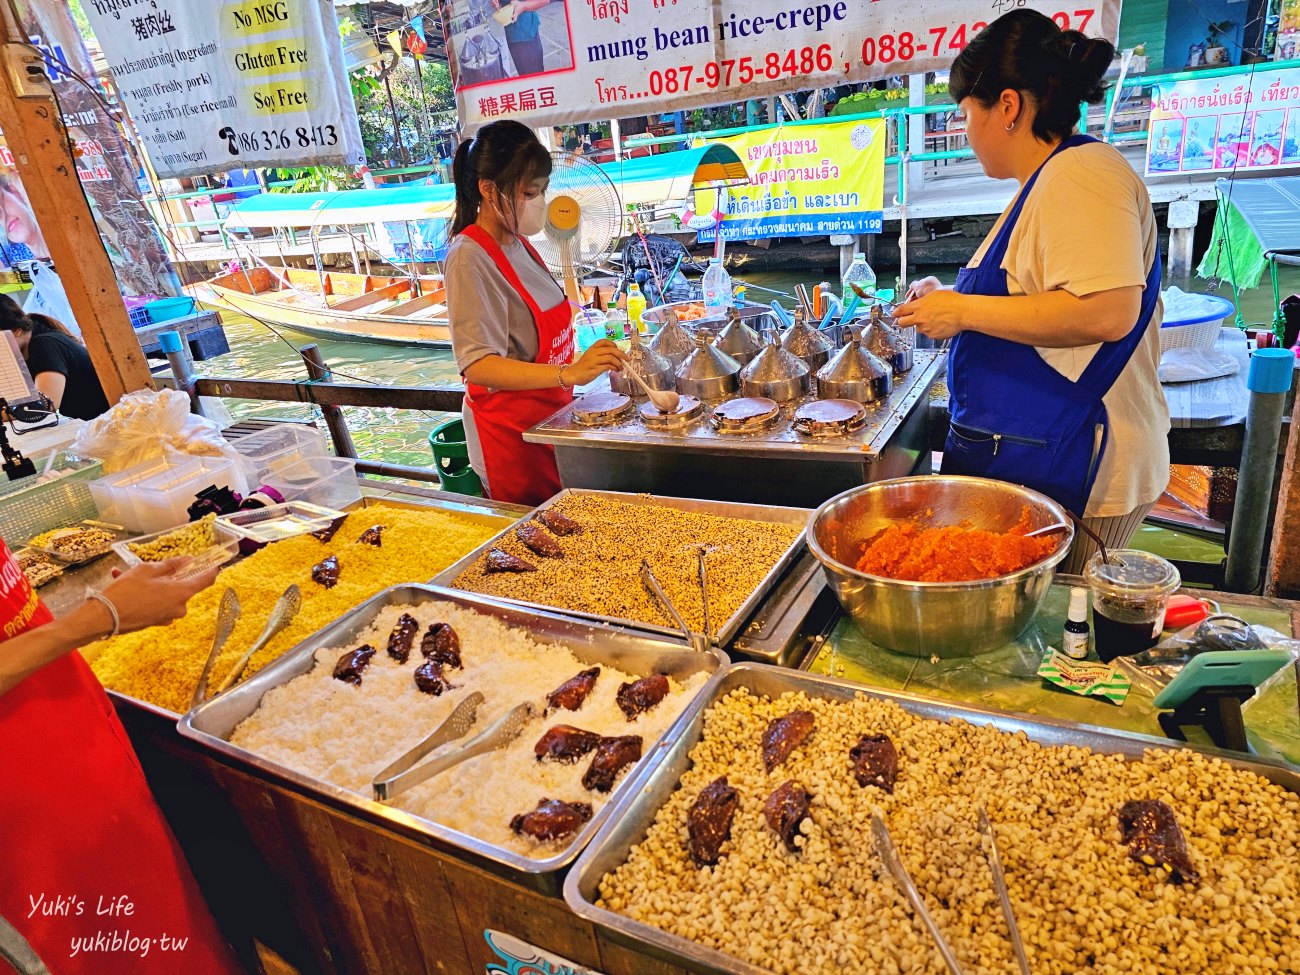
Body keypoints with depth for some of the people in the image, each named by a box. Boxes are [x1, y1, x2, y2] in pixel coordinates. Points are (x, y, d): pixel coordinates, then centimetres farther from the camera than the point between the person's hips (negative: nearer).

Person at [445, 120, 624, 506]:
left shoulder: (516, 243, 7)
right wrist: (569, 374, -38)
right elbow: (478, 365, -29)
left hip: (548, 419, 8)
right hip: (512, 431, -8)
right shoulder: (469, 259, -19)